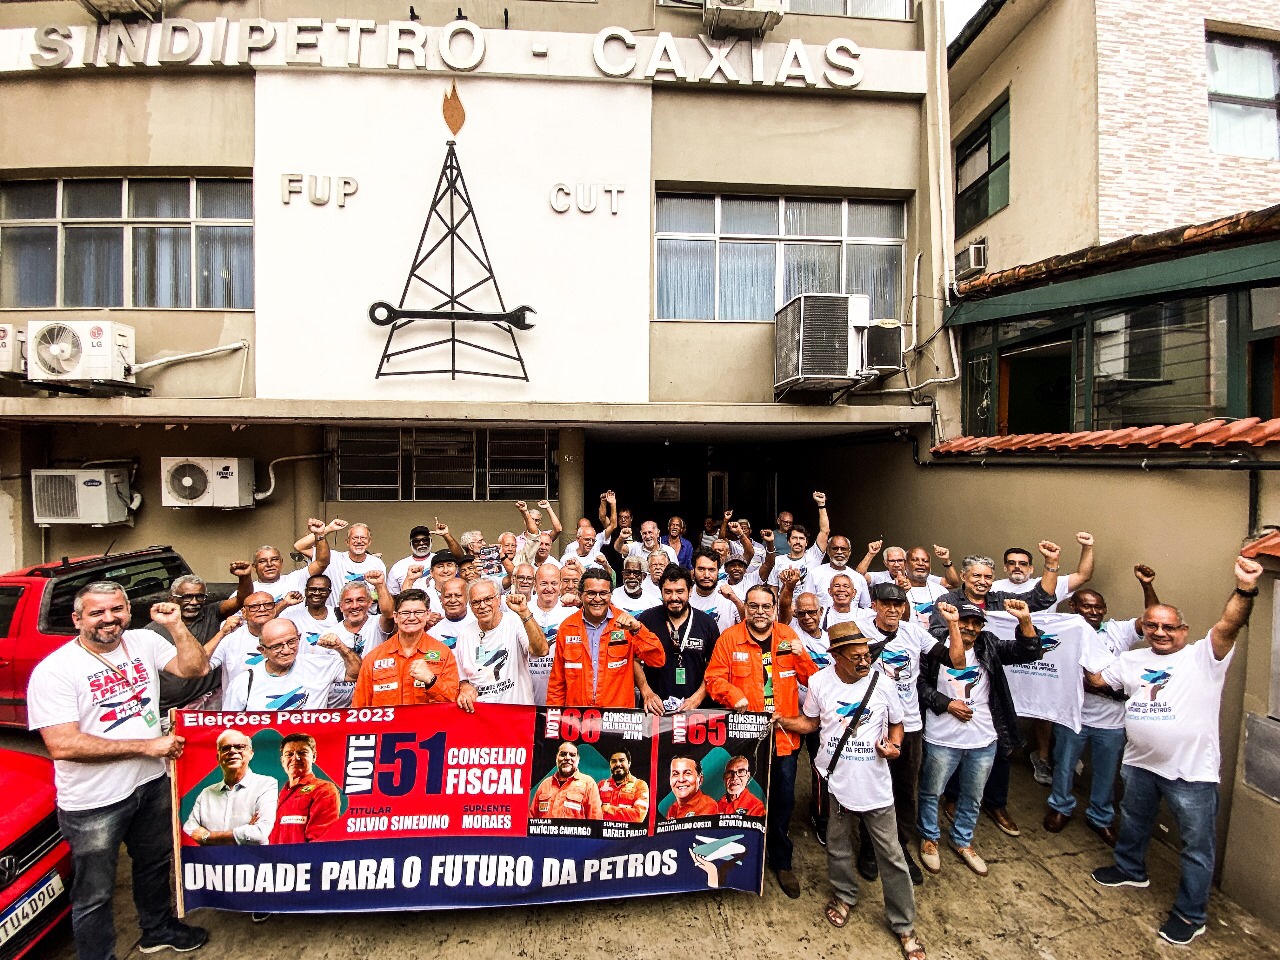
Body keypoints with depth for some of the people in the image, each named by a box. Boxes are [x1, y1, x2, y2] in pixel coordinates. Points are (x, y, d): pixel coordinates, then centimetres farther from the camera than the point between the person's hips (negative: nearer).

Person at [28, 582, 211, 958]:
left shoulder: (144, 641, -4)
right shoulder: (54, 670, -19)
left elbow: (196, 668, -9)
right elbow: (63, 745, -22)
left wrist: (176, 625, -19)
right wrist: (147, 746, -21)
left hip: (152, 782, 6)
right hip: (93, 803, -5)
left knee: (156, 864, 27)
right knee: (94, 894, 14)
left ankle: (158, 928, 49)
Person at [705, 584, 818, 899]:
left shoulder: (788, 636, 1)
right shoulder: (730, 637, -6)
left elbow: (811, 678, 3)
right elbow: (714, 678, -7)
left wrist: (801, 654, -15)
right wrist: (734, 695, -23)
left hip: (784, 735, 2)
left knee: (784, 799, 14)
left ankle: (781, 861, 37)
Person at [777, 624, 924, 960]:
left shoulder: (883, 681, -11)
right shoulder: (819, 682, -10)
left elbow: (896, 724, 5)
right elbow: (810, 723, 3)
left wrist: (894, 745, -14)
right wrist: (781, 721, -12)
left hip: (875, 782, -1)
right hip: (836, 780, 1)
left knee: (891, 856, 10)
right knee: (837, 844, 20)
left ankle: (904, 925, 32)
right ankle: (844, 895, 47)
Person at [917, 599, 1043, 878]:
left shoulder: (989, 646, -1)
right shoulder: (935, 649, -11)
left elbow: (1029, 653, -12)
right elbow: (919, 684, -9)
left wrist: (1025, 620, -26)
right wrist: (946, 703, -17)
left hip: (984, 741, 4)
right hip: (942, 740, -3)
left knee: (973, 796, 22)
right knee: (931, 792, 13)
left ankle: (962, 841, 44)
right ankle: (928, 838, 36)